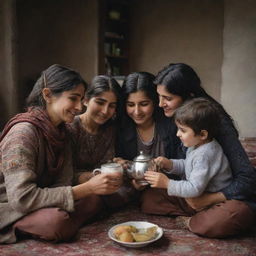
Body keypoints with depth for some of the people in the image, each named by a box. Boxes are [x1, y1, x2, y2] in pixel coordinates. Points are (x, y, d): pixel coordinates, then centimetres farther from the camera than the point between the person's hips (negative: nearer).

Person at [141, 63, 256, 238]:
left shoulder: (217, 123, -20)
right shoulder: (175, 120, -1)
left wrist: (206, 200, -22)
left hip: (229, 196, -6)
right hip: (193, 194, 6)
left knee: (215, 223, -37)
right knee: (148, 199, -15)